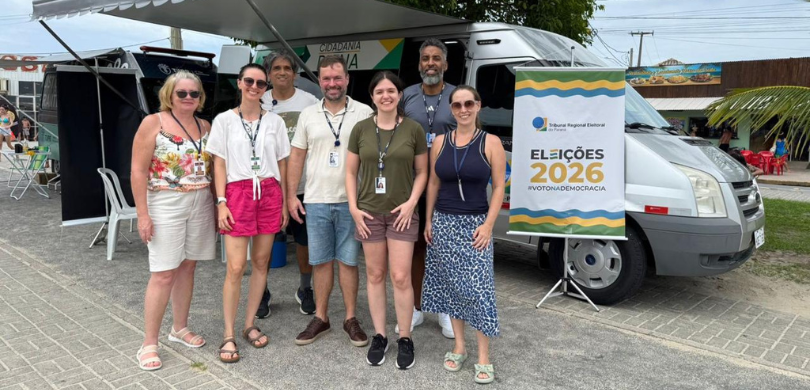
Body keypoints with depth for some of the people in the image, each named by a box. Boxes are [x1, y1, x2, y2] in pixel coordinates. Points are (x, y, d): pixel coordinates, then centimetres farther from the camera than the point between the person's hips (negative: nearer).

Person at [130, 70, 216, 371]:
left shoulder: (205, 127, 8)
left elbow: (212, 168, 13)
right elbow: (138, 171, -10)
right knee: (164, 274, -5)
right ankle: (149, 344, 6)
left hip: (201, 205, 5)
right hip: (166, 206, -5)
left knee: (187, 268, 12)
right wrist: (143, 214, -14)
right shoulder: (153, 123, -7)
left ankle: (180, 328, 28)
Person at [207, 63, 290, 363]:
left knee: (261, 262, 7)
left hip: (269, 193, 3)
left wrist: (284, 202, 8)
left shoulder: (275, 122, 9)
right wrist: (221, 202, -9)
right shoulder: (224, 120, 3)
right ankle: (229, 336, 5)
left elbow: (282, 165, 11)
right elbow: (219, 164, 0)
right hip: (238, 193, -3)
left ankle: (250, 325, 22)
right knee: (236, 267, -6)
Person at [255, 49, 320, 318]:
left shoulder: (310, 102, -1)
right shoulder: (259, 104, 3)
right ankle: (262, 293, 26)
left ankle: (305, 289, 30)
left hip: (302, 184, 0)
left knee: (305, 240, 10)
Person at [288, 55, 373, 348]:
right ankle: (320, 318, 21)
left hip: (351, 201, -2)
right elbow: (297, 156, 10)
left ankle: (351, 319, 17)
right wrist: (291, 195, 6)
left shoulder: (364, 113, -1)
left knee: (348, 260, 5)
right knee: (321, 261, 9)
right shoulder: (308, 115, 8)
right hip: (316, 201, 3)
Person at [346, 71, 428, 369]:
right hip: (370, 212, 2)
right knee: (375, 275, 8)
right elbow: (350, 172, 6)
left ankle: (405, 339, 14)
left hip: (401, 212, -1)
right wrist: (353, 207, -3)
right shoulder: (361, 129, 2)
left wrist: (412, 202, -9)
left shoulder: (413, 129, -1)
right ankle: (379, 336, 22)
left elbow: (422, 172, 4)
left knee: (401, 277, -2)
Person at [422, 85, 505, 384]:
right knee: (451, 286, 9)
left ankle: (483, 357, 5)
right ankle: (459, 346, 24)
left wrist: (488, 224, -11)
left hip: (475, 224, -3)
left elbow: (499, 187, -4)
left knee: (478, 289, -7)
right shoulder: (440, 142, 6)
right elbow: (433, 184, 11)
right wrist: (428, 220, 7)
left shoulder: (491, 143, -3)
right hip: (444, 223, 4)